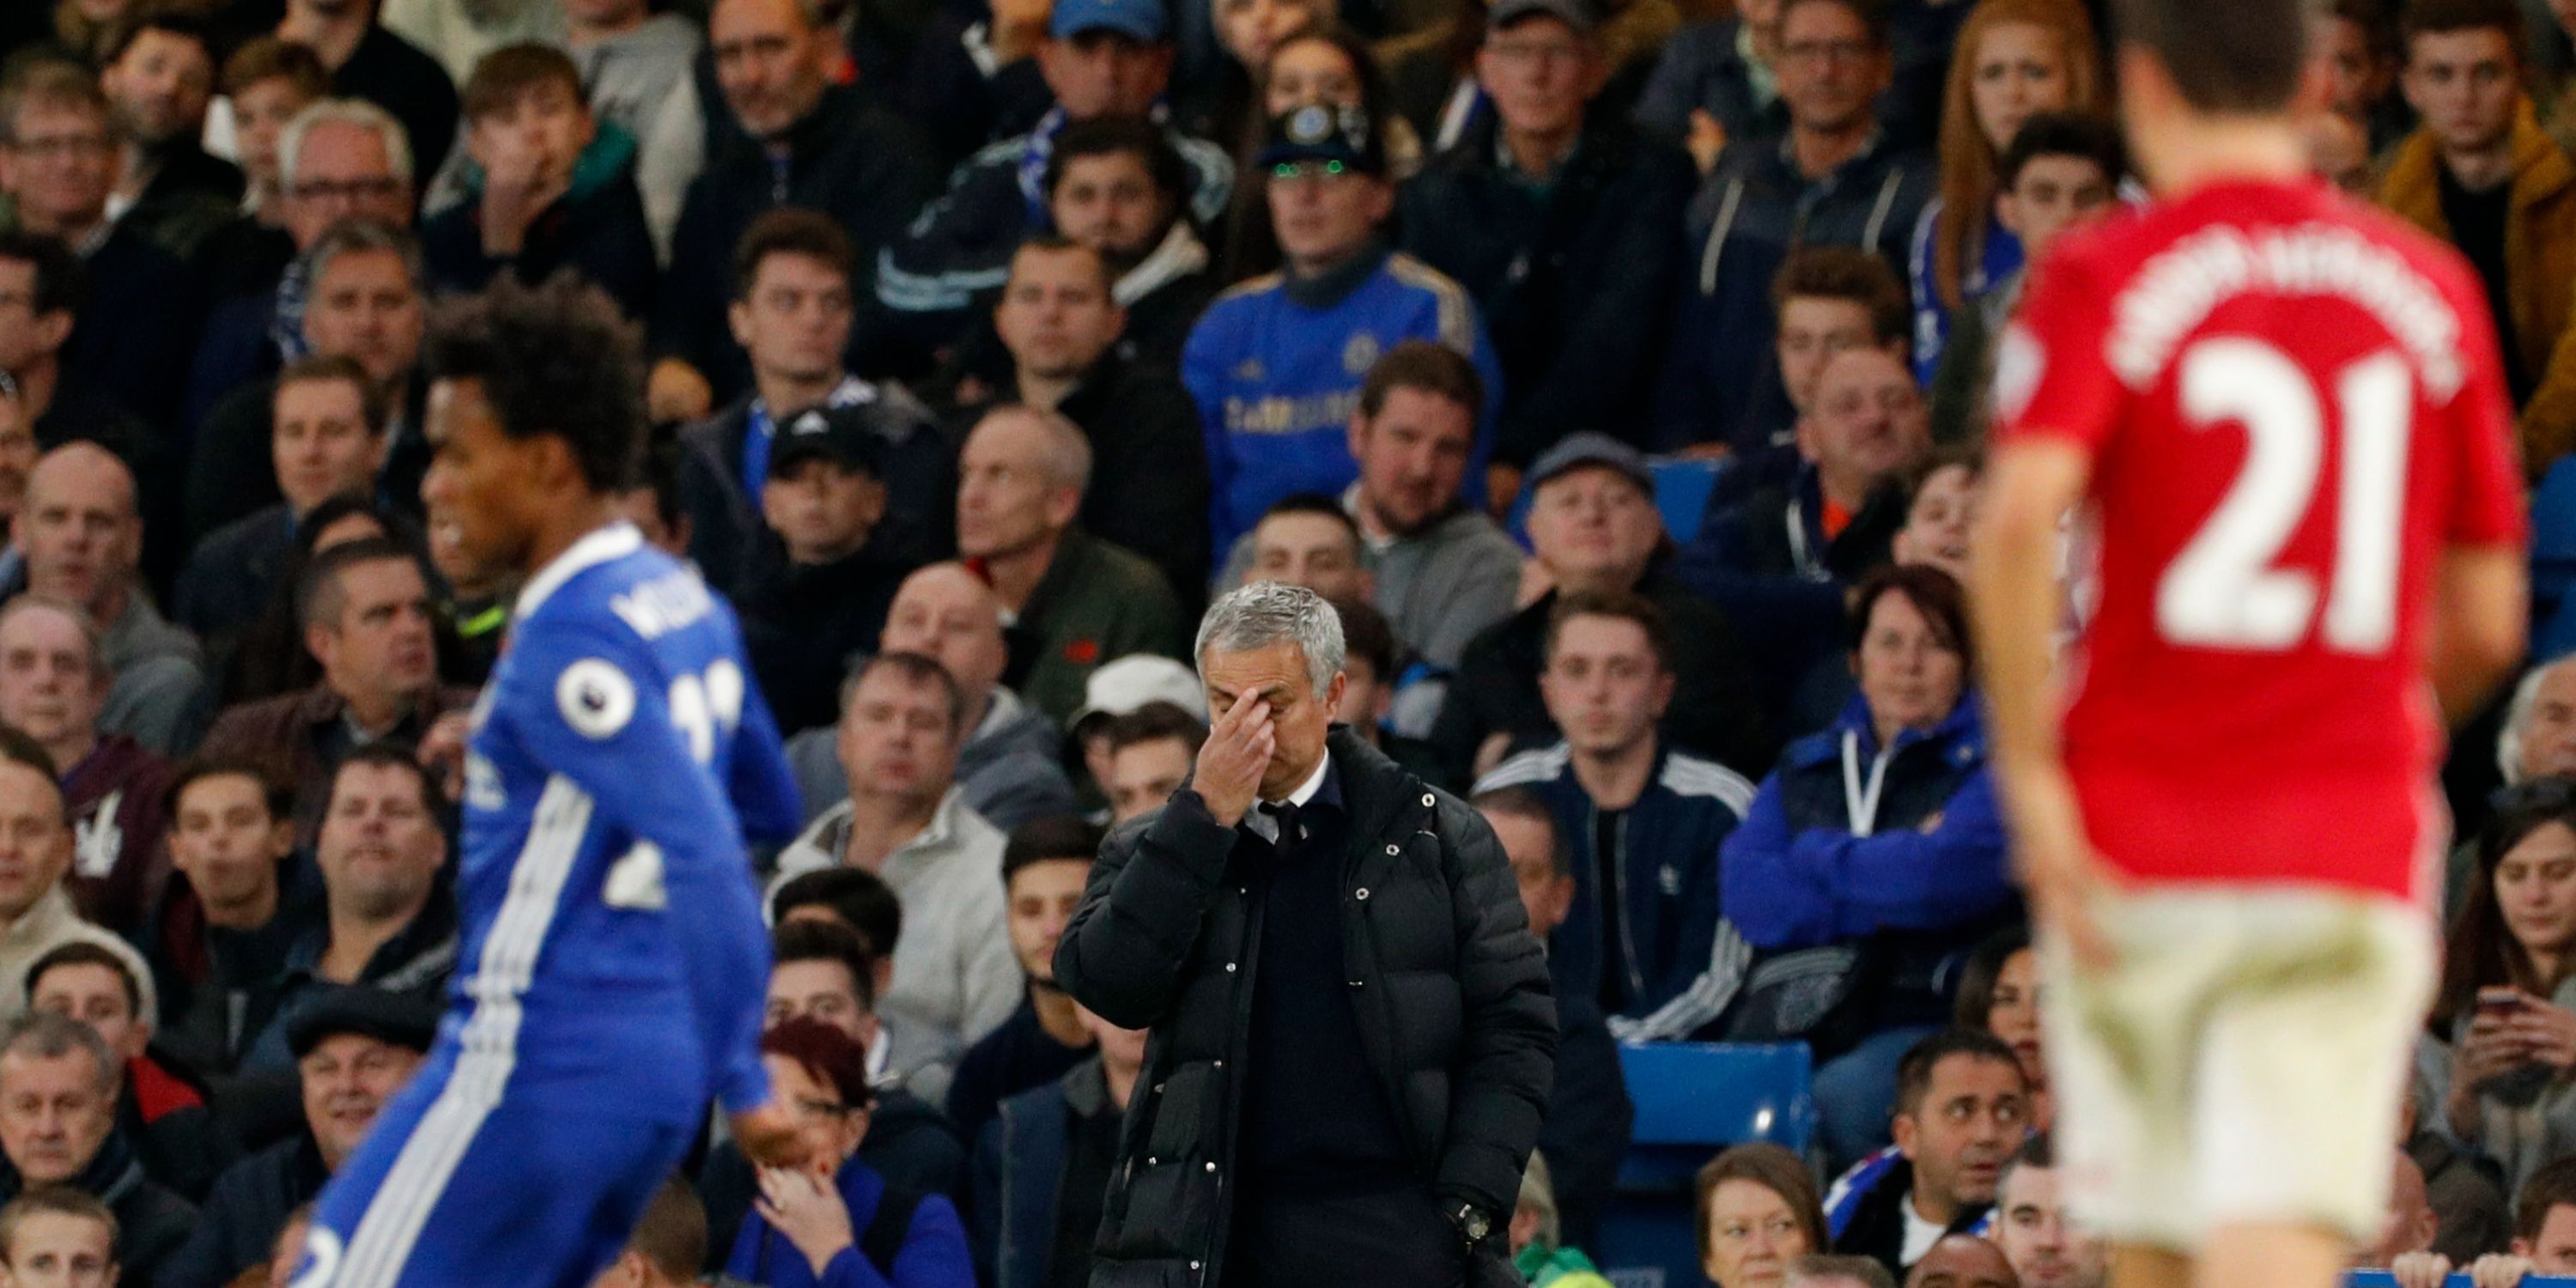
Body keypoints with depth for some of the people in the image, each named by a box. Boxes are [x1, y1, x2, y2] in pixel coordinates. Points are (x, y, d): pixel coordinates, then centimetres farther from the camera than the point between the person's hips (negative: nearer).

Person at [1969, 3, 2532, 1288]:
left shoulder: (2103, 278, -1)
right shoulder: (2434, 290, 9)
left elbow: (2017, 518, -19)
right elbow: (2485, 622, 13)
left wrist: (2029, 773, -12)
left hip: (2140, 851, -1)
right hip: (2354, 865, 1)